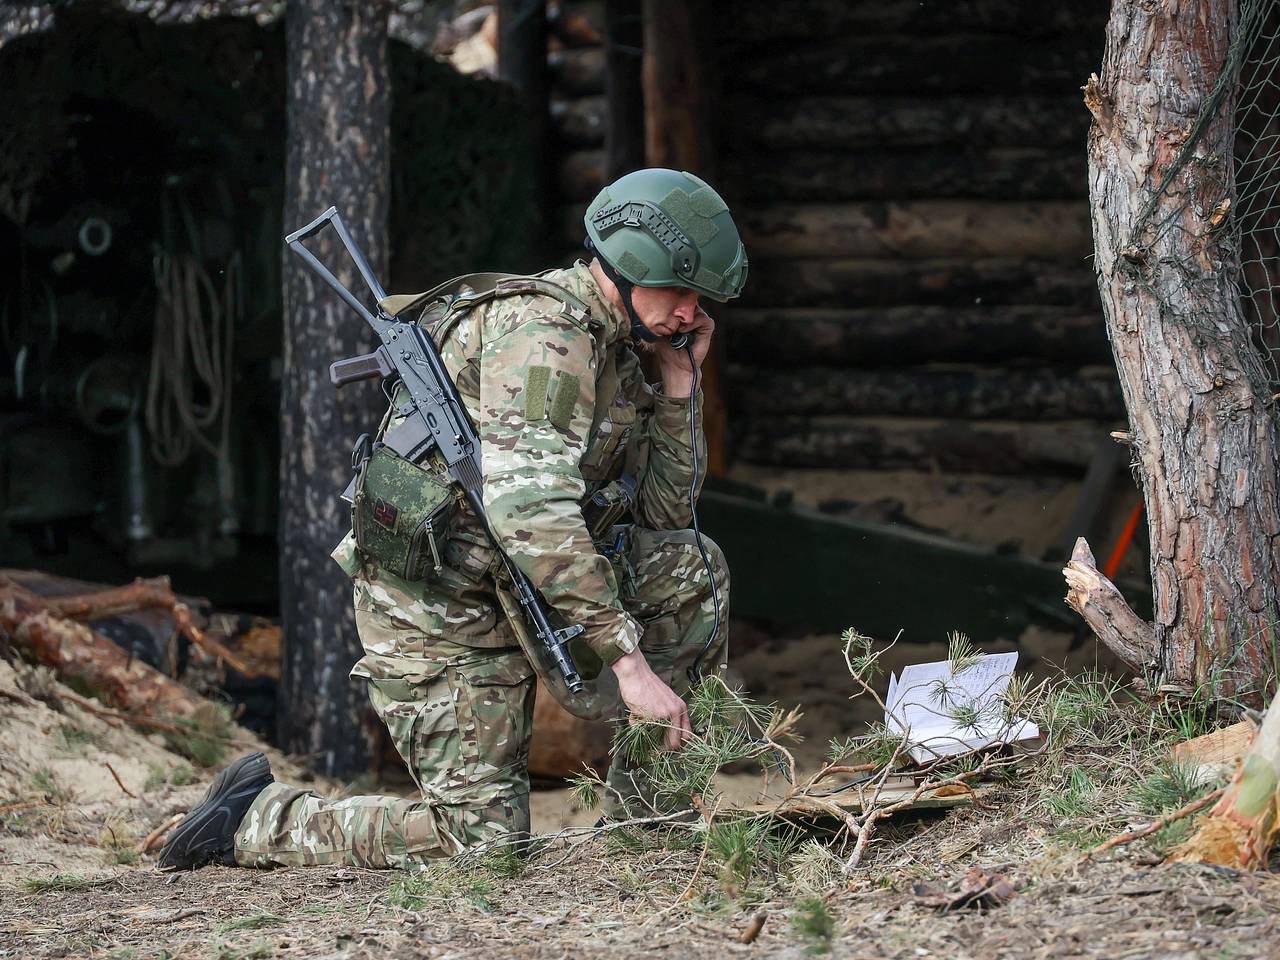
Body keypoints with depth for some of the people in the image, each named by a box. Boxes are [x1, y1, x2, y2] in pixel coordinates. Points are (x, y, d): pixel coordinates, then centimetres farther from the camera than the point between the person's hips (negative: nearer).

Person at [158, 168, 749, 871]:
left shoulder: (614, 346, 10)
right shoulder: (543, 333, -21)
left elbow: (665, 509, 13)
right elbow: (528, 511, -34)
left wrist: (679, 377, 2)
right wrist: (629, 661, -34)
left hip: (505, 583, 9)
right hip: (437, 601, -9)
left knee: (694, 565, 2)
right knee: (483, 836, -10)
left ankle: (643, 803, 7)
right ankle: (257, 820, 6)